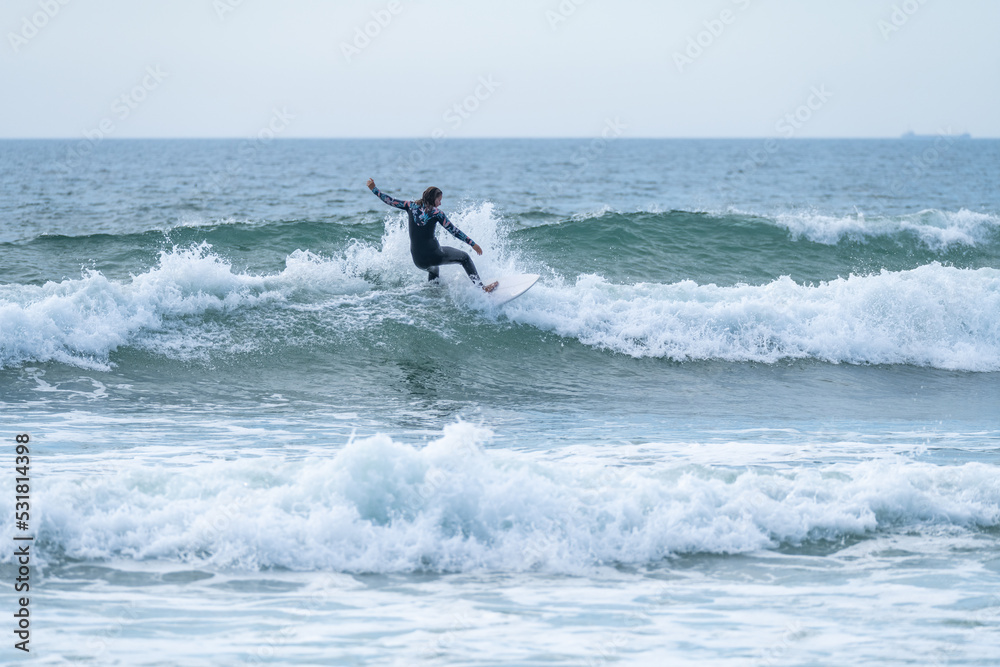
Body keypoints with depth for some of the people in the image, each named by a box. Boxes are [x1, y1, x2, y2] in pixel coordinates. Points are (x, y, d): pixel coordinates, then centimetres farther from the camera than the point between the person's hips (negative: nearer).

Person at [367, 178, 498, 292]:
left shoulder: (412, 206, 4)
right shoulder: (436, 213, -7)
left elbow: (390, 201, 10)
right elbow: (454, 231, -8)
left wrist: (373, 189, 23)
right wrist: (472, 243, -5)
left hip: (418, 261, 5)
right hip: (434, 255, -5)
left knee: (433, 270, 39)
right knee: (464, 257, 11)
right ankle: (481, 287, 0)